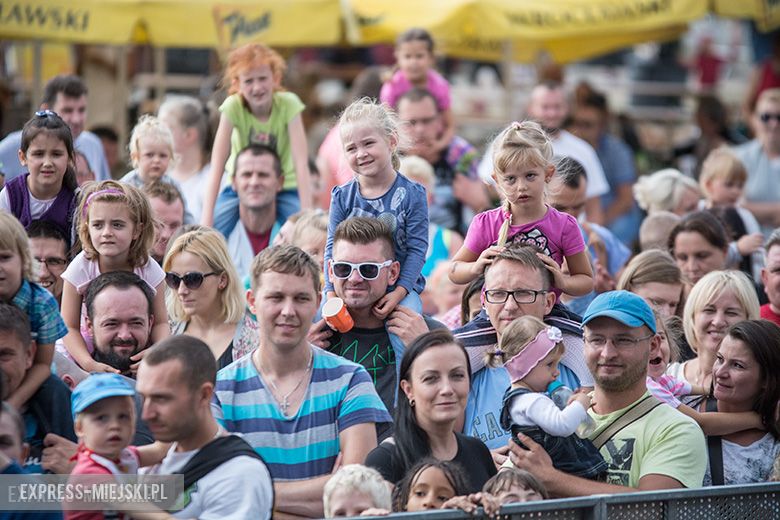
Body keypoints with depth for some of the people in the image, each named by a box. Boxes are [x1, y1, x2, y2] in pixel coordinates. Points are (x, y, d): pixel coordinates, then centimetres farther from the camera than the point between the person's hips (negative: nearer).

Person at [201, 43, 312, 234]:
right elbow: (217, 167, -24)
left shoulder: (288, 104, -20)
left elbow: (301, 163, -25)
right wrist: (206, 219, -32)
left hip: (284, 189, 0)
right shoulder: (233, 106, -20)